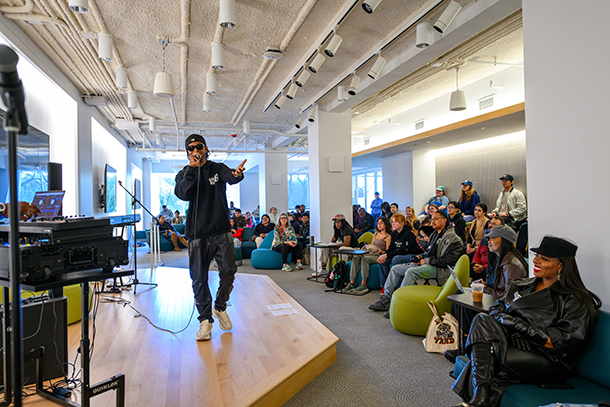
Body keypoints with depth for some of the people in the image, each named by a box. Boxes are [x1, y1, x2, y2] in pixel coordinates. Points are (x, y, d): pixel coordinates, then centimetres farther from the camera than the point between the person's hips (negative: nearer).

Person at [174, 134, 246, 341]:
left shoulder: (218, 168, 8)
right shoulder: (185, 173, 9)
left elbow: (229, 177, -16)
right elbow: (182, 194, -12)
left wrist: (237, 174, -40)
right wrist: (192, 169, -16)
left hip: (222, 232, 0)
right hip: (197, 234, 0)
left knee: (228, 271, -3)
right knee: (199, 279, 1)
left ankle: (220, 307, 23)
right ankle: (205, 319, 15)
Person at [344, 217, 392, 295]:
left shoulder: (388, 237, 3)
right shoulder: (376, 234, 25)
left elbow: (387, 252, -4)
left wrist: (379, 250, -19)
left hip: (379, 256, -6)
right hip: (371, 254, 6)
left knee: (364, 259, -35)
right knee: (355, 258, -23)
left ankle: (363, 285, -34)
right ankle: (352, 283, -30)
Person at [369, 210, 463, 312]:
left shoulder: (453, 239, -9)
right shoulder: (435, 235, 19)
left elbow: (448, 260, -18)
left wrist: (426, 261, -14)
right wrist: (421, 257, 7)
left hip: (438, 268, -9)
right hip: (426, 264, 9)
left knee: (411, 271, -34)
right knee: (395, 269, -1)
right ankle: (385, 299, -2)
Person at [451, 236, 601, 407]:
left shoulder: (573, 301, -1)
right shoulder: (520, 286, 18)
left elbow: (563, 343, -11)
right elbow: (496, 310, 15)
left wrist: (521, 325, -16)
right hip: (511, 342, 6)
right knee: (482, 320, -27)